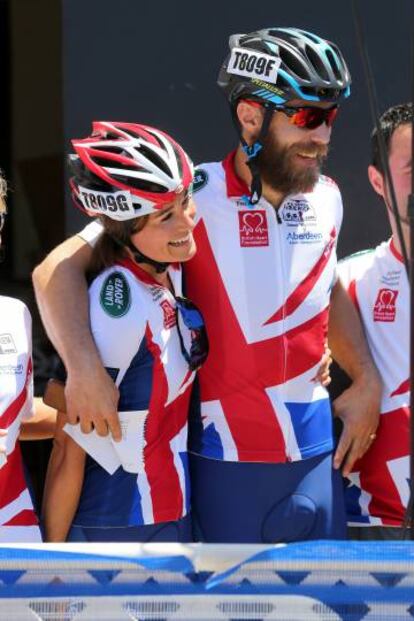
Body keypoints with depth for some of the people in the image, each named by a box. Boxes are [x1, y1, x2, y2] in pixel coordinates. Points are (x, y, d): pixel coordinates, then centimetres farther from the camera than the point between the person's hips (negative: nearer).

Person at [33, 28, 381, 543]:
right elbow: (59, 269, -15)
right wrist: (84, 368, -29)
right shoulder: (196, 198, -13)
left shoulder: (327, 198, 4)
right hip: (228, 464, -5)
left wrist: (367, 381, 11)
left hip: (317, 456, 5)